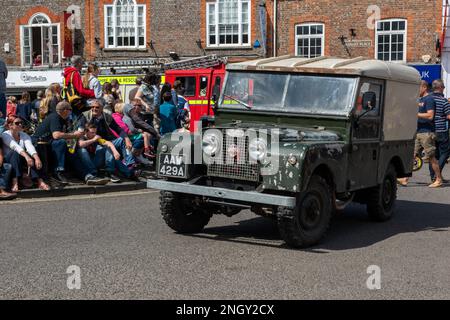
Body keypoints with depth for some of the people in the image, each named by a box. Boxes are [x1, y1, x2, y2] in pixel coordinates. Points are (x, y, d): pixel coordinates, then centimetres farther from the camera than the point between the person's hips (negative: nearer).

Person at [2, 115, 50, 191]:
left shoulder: (24, 135, 4)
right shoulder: (5, 135, -10)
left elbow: (30, 147, -17)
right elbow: (15, 147, -30)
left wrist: (37, 158, -38)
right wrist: (26, 156, -47)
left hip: (20, 160, 4)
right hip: (7, 161, -4)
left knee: (32, 155, -26)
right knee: (15, 153, -35)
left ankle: (40, 181, -37)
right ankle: (15, 183, -48)